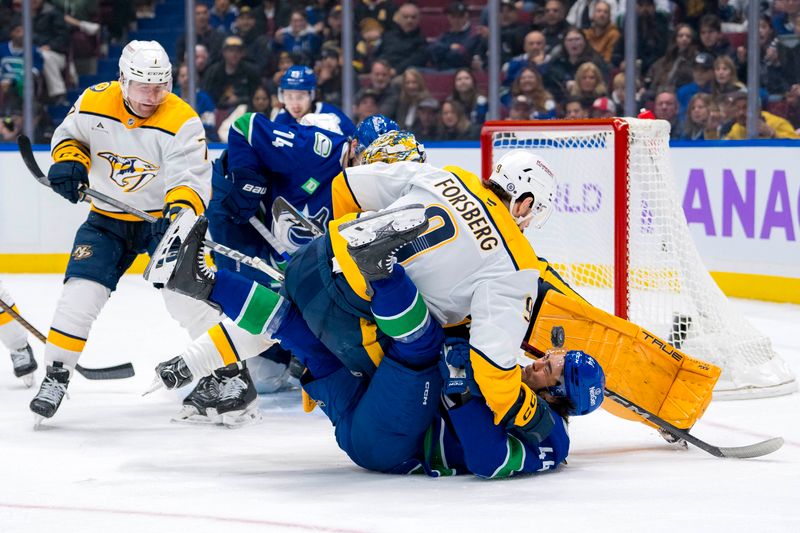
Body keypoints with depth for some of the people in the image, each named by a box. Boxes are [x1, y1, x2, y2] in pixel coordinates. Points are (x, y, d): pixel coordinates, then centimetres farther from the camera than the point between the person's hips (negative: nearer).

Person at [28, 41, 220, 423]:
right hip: (108, 219, 2)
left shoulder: (182, 121, -20)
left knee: (185, 293, -15)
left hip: (163, 218, -2)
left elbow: (191, 177, -25)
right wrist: (69, 160, -15)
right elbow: (69, 135, 7)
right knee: (81, 291, -11)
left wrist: (183, 210, -45)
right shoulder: (94, 103, -10)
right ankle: (56, 375, 1)